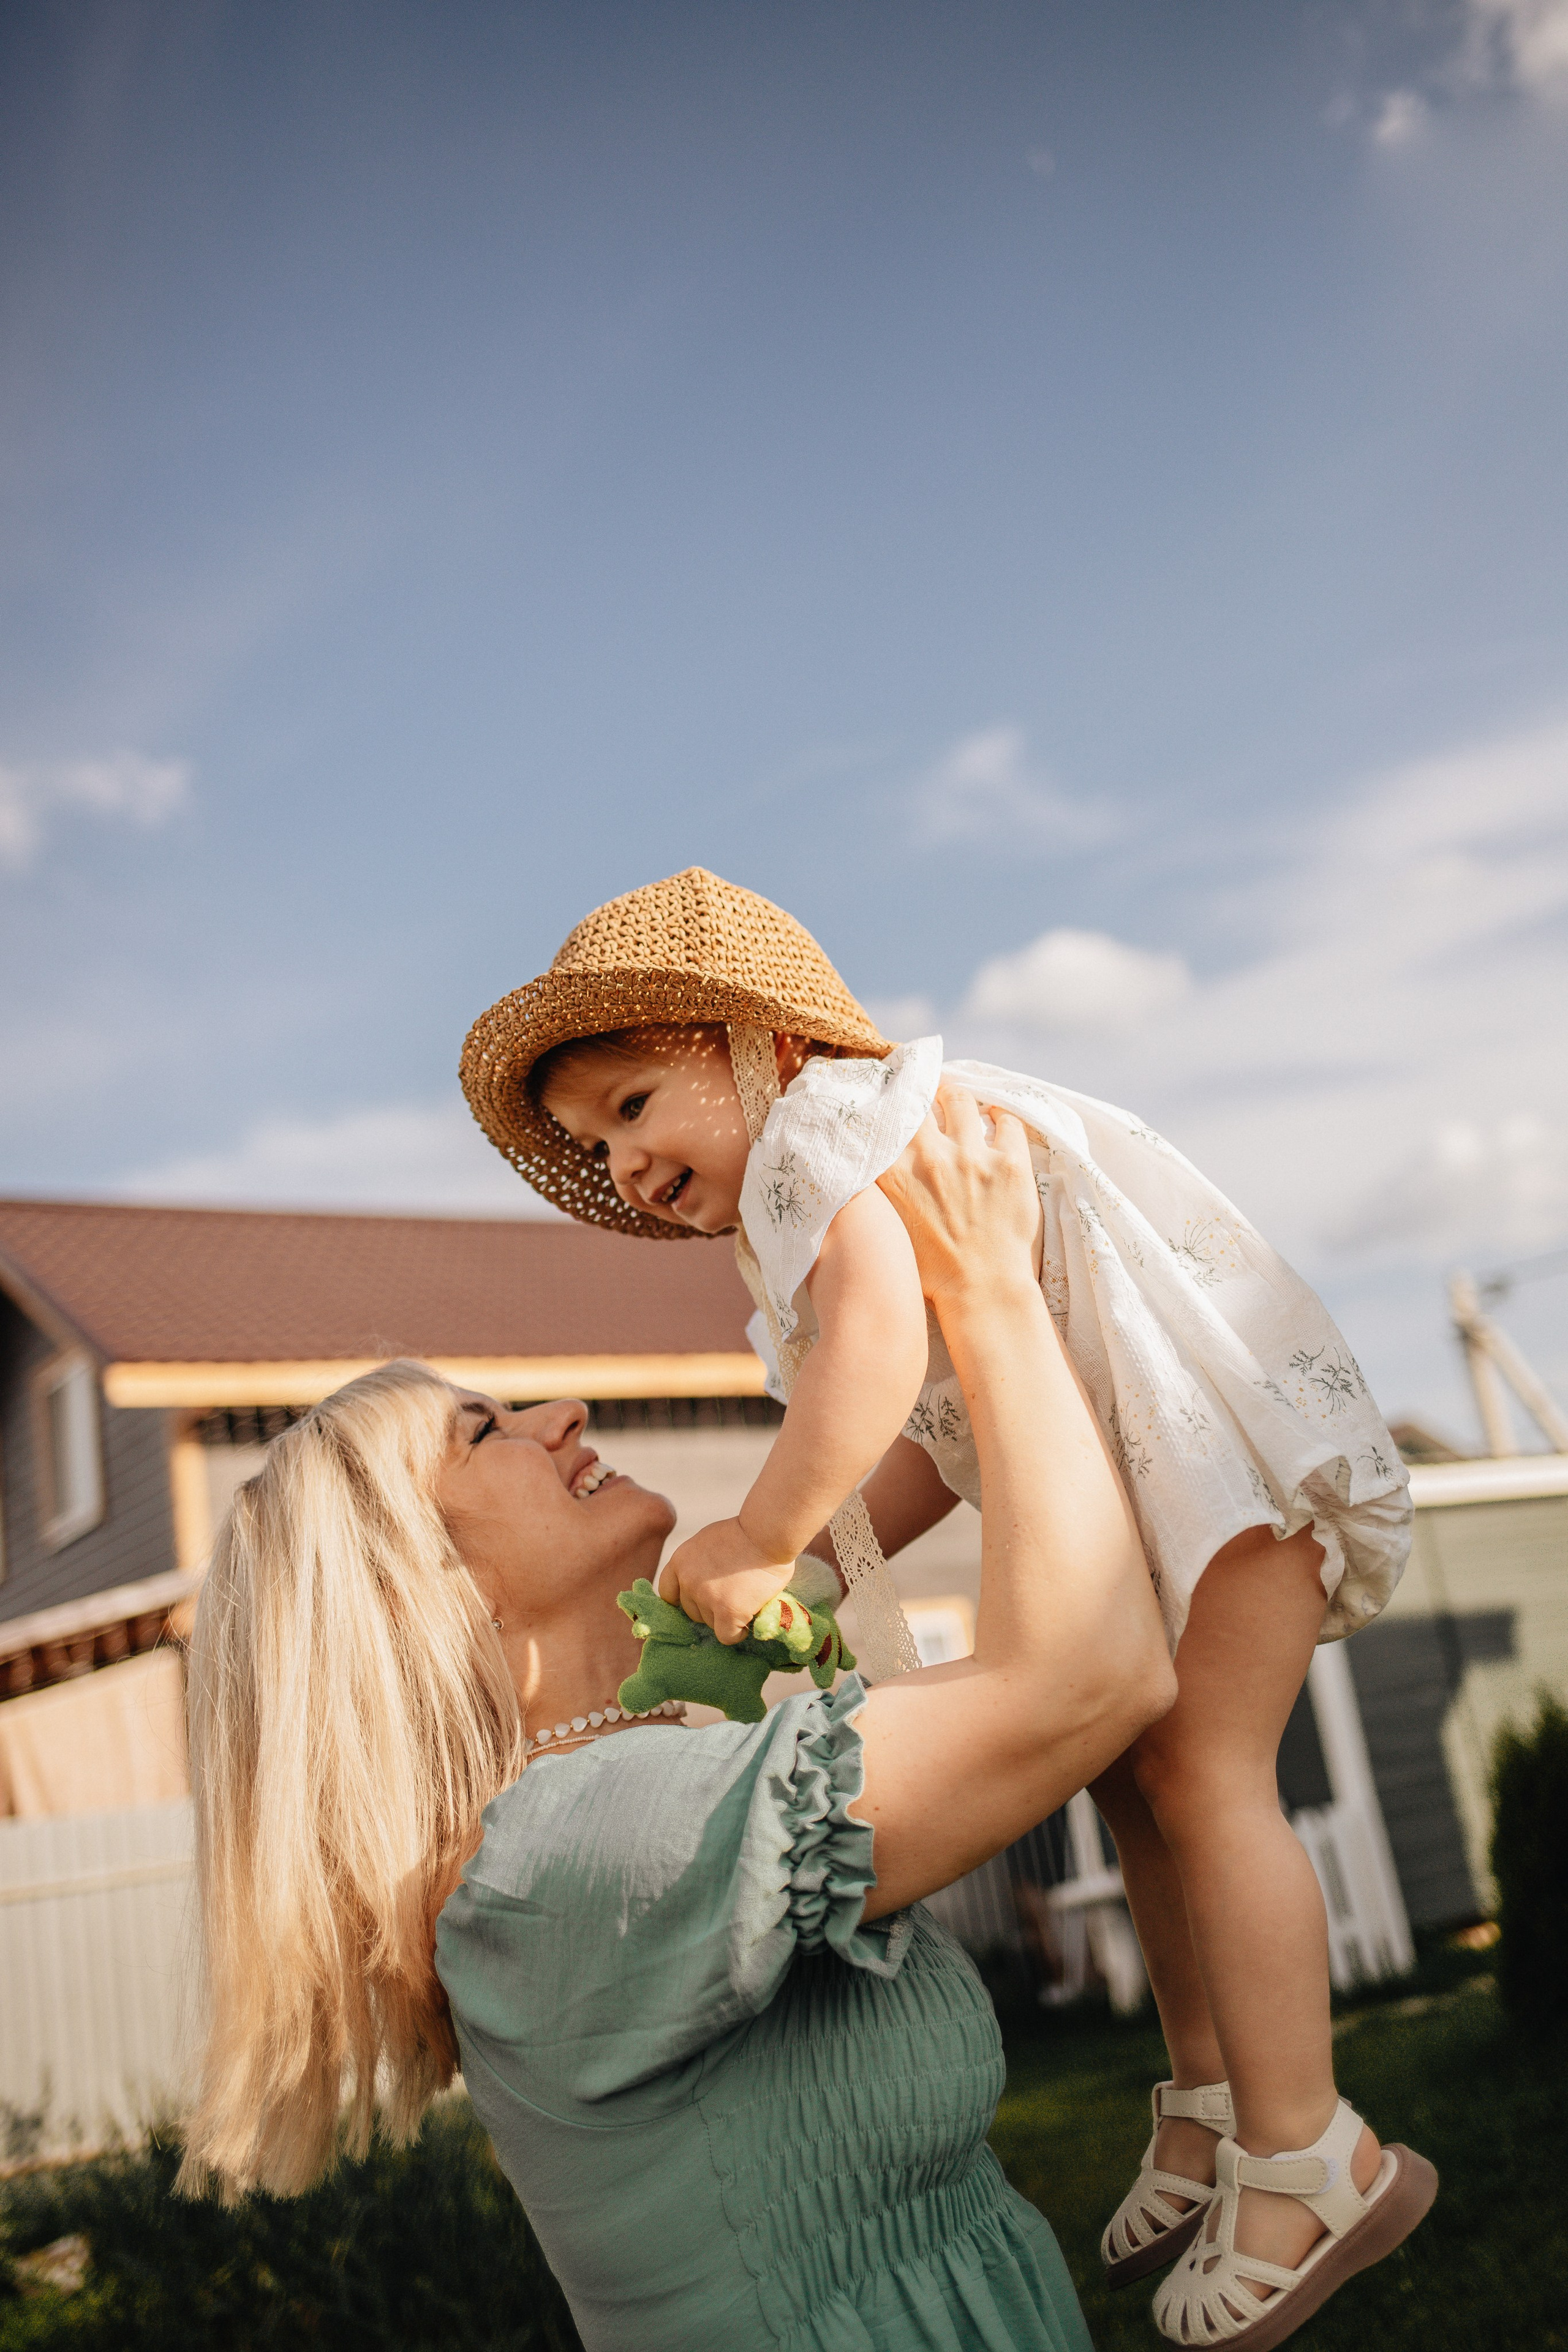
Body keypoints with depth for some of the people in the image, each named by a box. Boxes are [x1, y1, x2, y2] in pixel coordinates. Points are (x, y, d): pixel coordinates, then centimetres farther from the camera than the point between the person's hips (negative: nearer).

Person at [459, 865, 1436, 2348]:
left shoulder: (823, 1130, -20)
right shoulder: (791, 1219, 11)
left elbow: (882, 1350, -38)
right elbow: (942, 1435, 6)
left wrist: (759, 1542, -30)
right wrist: (777, 1557, -4)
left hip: (1229, 1425, -10)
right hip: (1114, 1472, 10)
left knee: (1196, 1772, -10)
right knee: (1129, 1773, 13)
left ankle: (1307, 2156, 0)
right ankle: (1209, 2102, 25)